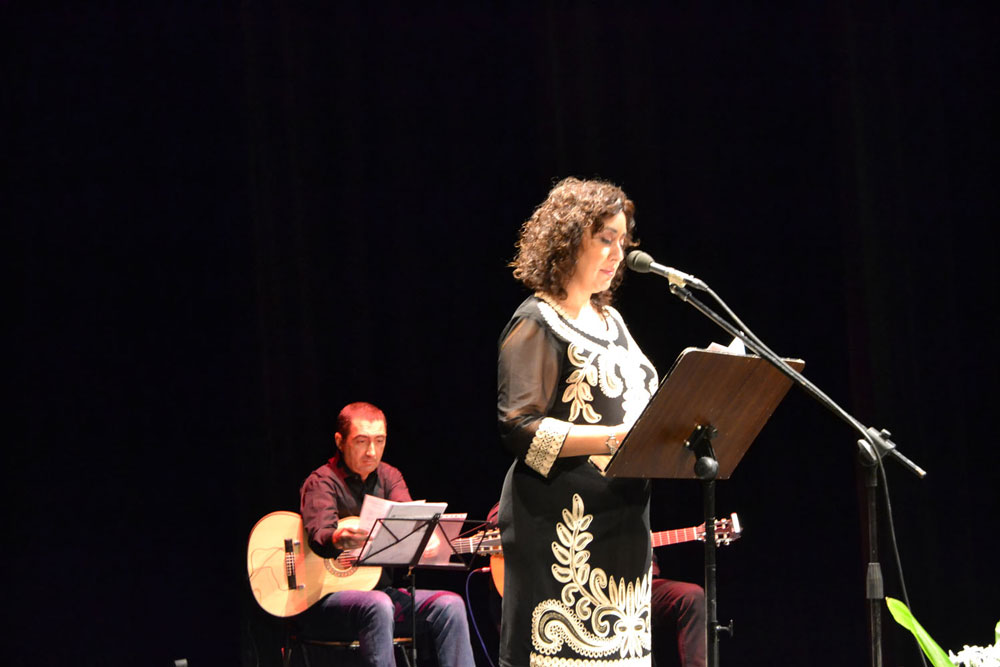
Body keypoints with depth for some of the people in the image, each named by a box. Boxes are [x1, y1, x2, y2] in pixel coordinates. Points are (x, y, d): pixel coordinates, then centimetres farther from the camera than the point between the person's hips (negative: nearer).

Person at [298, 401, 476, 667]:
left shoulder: (388, 477, 12)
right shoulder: (321, 482, -7)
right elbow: (318, 535, -27)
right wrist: (338, 540, -53)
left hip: (381, 591, 6)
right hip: (326, 598, -6)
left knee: (450, 605, -15)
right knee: (378, 606, -37)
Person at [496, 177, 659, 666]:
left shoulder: (610, 321, 20)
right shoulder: (537, 323, -5)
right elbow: (519, 427, -16)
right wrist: (615, 438, -22)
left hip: (622, 522, 8)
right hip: (564, 525, -8)